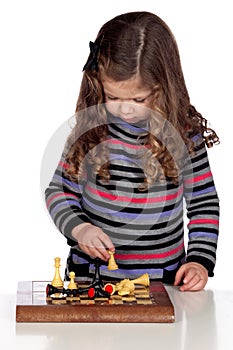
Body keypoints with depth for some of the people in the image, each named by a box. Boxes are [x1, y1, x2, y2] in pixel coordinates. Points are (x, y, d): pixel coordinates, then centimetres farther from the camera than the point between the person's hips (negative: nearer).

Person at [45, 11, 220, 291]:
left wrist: (200, 261, -5)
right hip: (91, 275, 0)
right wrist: (79, 228, -12)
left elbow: (204, 203, 6)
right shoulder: (89, 130, -2)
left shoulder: (184, 133, -3)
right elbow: (59, 191, 6)